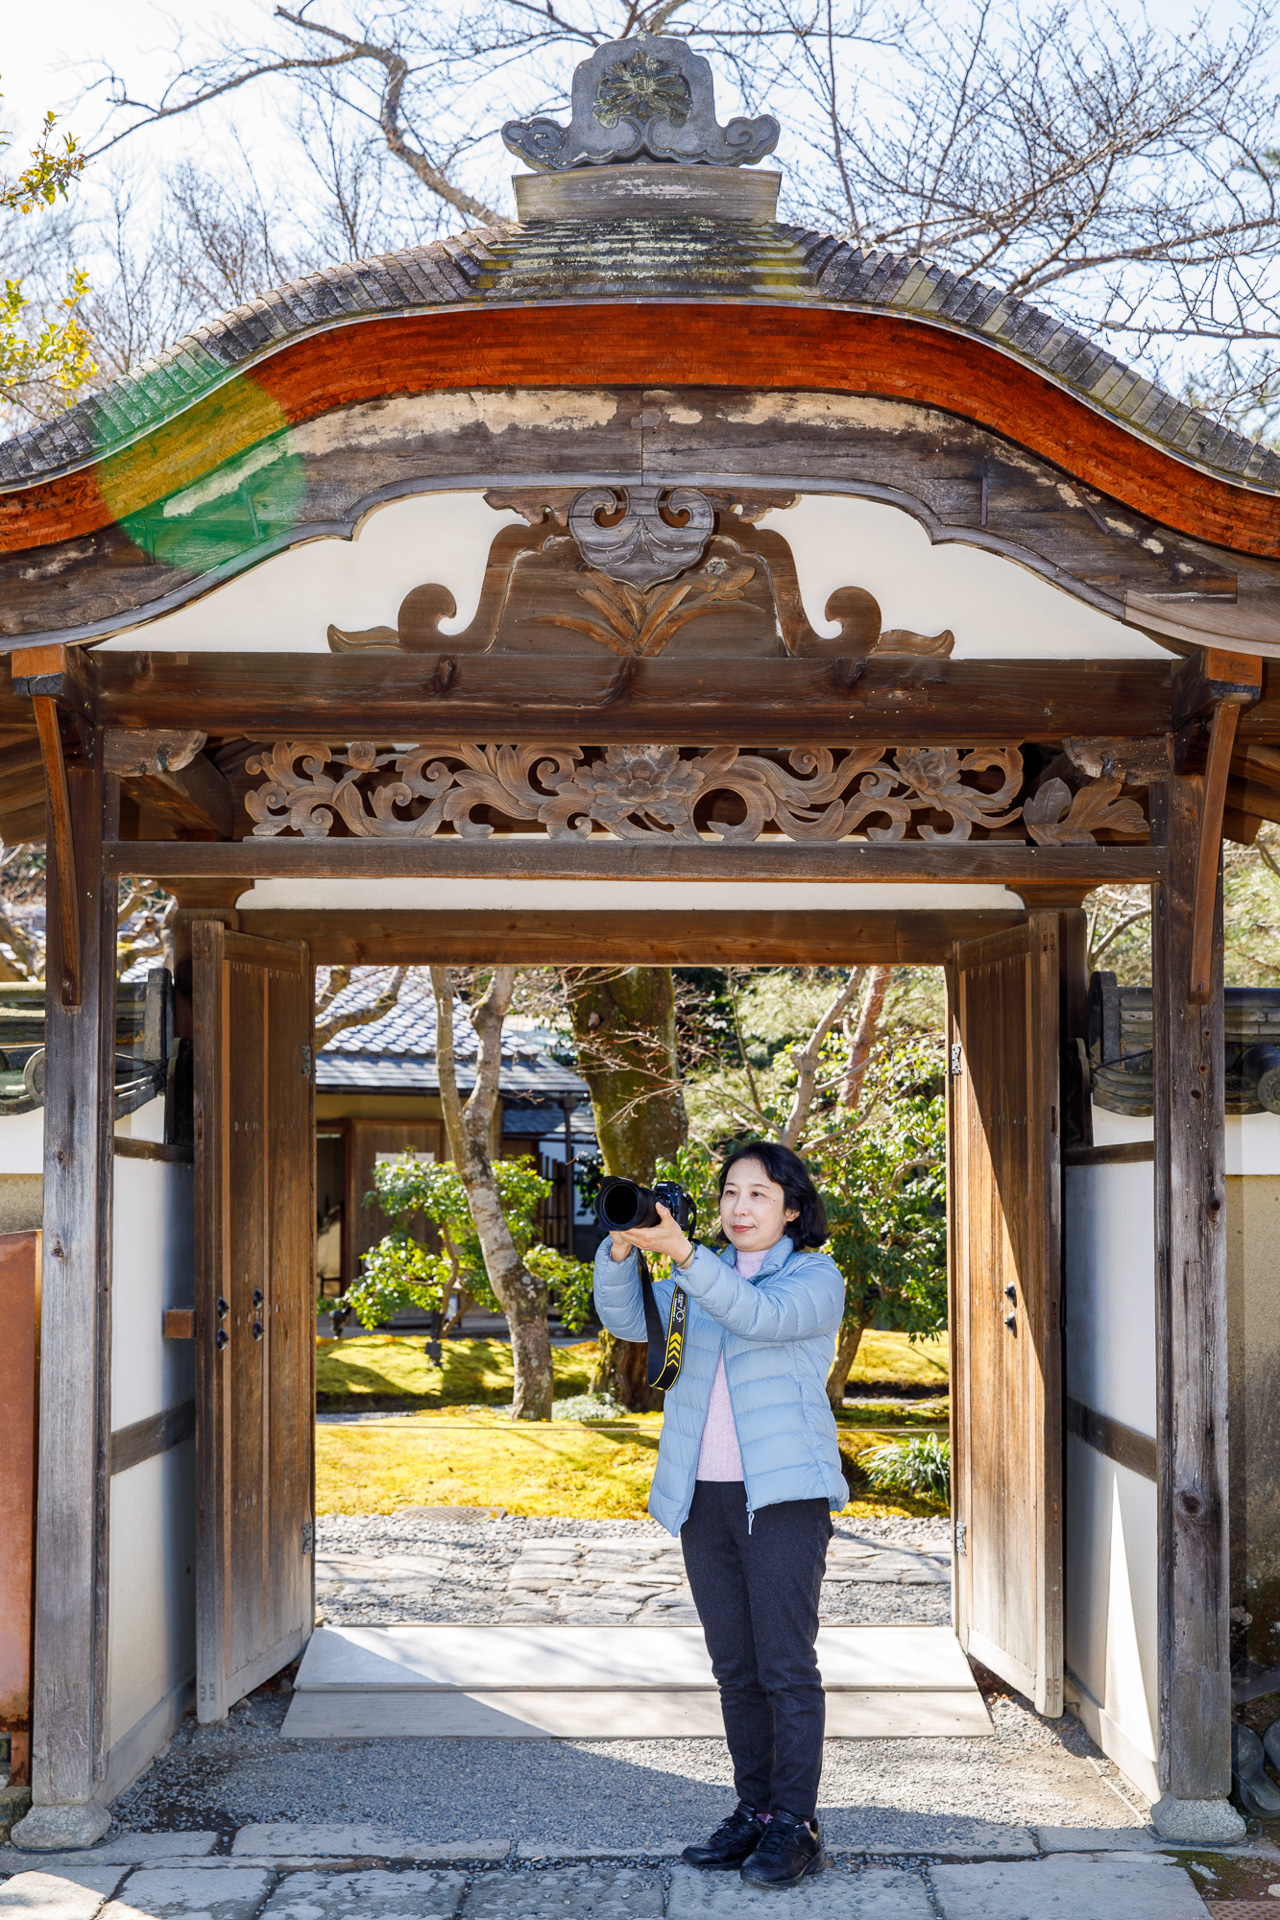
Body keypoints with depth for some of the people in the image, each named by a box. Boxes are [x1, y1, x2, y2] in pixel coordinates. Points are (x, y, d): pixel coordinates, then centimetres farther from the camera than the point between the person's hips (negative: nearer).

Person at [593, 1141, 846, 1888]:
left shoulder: (816, 1277, -1)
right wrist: (621, 1249, -13)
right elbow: (629, 1319, 6)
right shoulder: (705, 1278, 17)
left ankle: (795, 1825, -1)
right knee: (735, 1669, 9)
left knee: (786, 1665, -7)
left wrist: (681, 1250, -30)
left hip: (784, 1494, -5)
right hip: (704, 1497, 6)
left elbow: (760, 1316, -20)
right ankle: (754, 1812, 17)